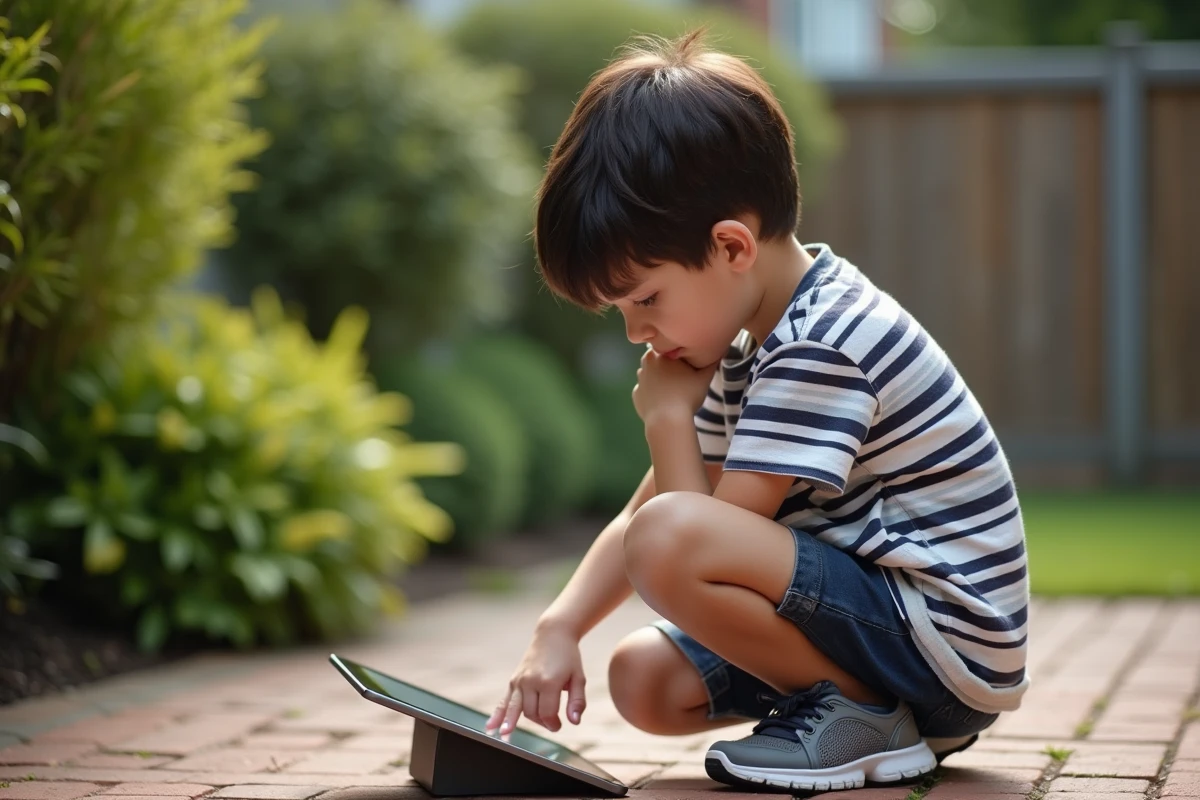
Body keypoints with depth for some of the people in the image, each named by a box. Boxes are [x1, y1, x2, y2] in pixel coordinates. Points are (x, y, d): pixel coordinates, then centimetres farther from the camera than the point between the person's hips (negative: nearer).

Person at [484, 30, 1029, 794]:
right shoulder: (757, 344, 11)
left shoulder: (819, 349, -21)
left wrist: (669, 415, -9)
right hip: (883, 617, 11)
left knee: (673, 540, -27)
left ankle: (866, 720, -10)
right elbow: (643, 517, 12)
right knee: (641, 679, 8)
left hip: (946, 644, -11)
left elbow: (705, 543, -23)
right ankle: (880, 705, 12)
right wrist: (558, 629, -1)